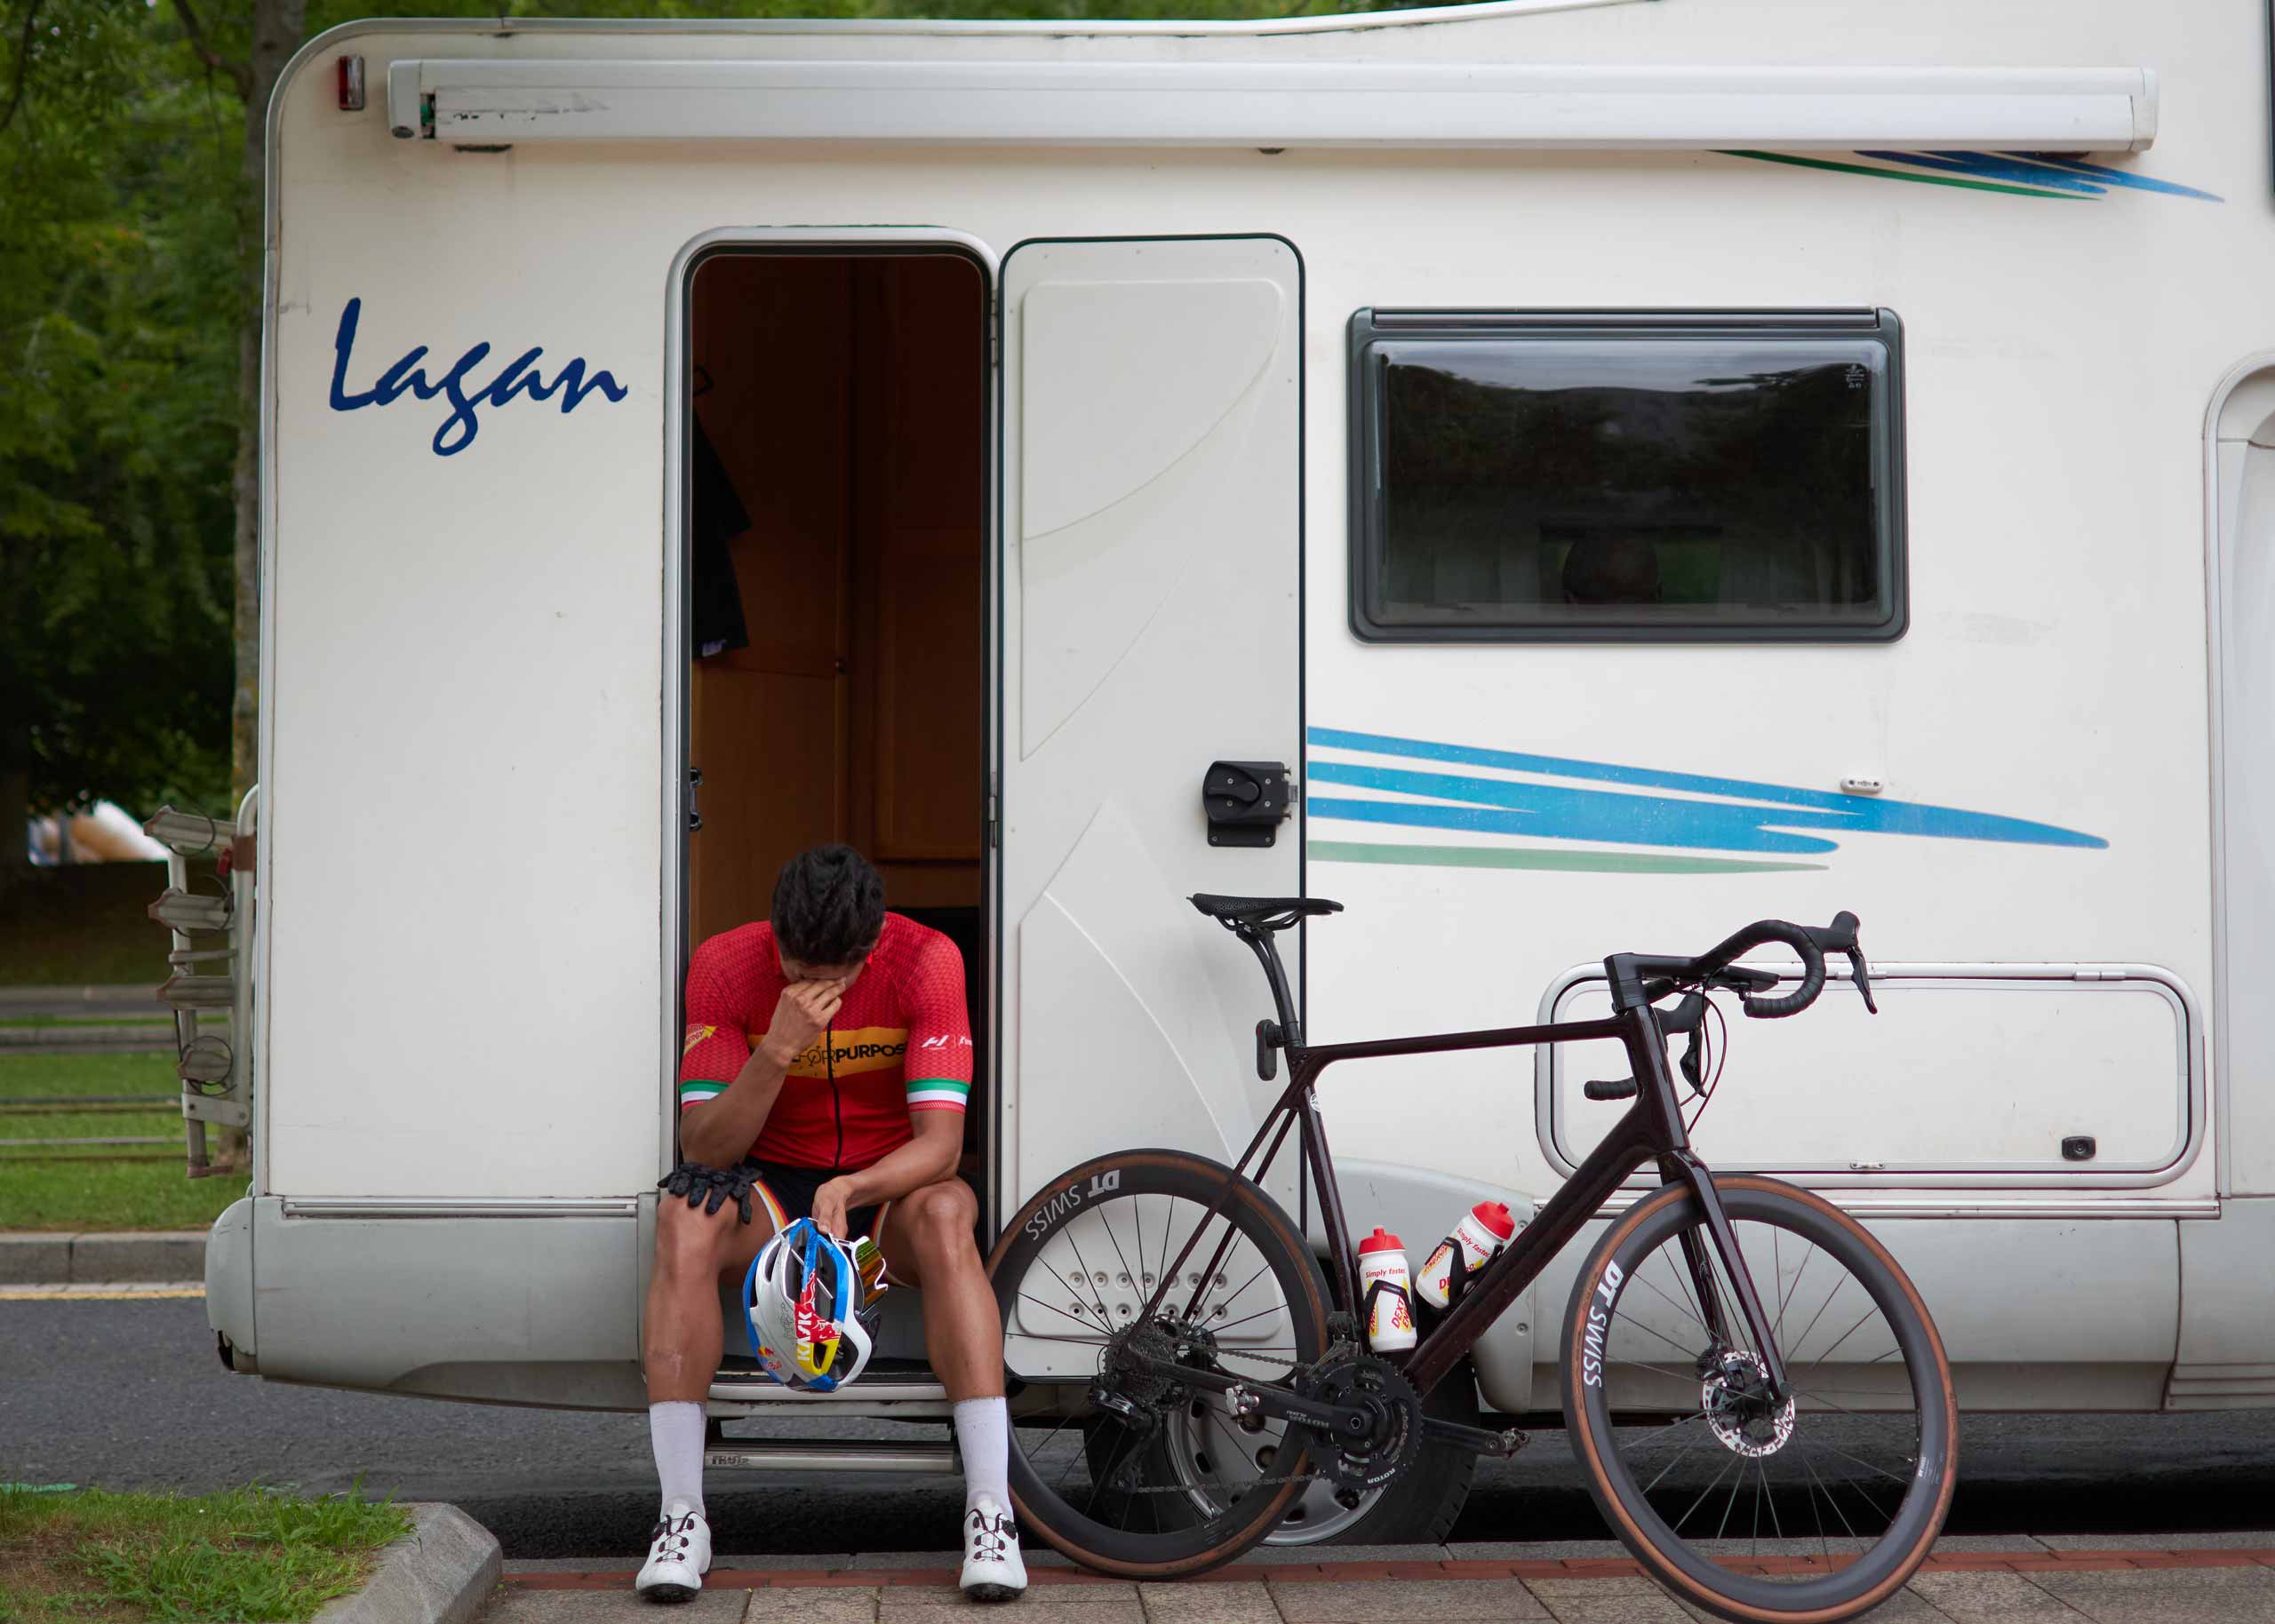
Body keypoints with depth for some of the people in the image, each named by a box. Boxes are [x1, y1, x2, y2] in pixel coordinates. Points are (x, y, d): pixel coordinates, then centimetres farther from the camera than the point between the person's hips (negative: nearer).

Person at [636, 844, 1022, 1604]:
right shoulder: (726, 965, -14)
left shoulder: (926, 960, -17)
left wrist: (851, 1191, -41)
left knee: (945, 1213, -36)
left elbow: (940, 1141, -22)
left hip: (889, 1182, -1)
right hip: (776, 1181, 1)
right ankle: (681, 1516, -31)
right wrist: (778, 1050, -34)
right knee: (685, 1218, -32)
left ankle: (991, 1512, -37)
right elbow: (703, 1148, -18)